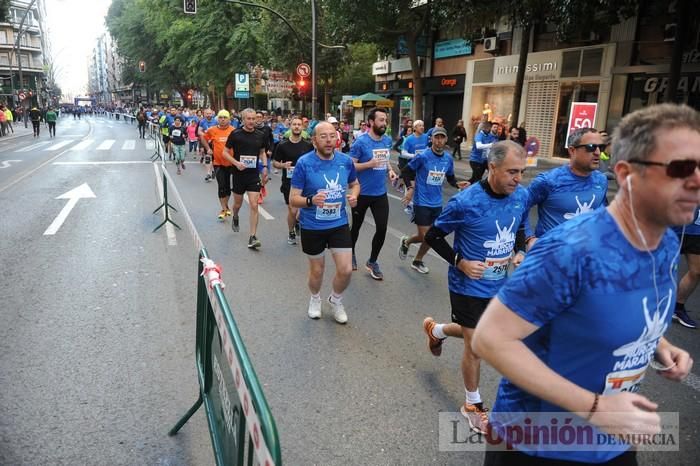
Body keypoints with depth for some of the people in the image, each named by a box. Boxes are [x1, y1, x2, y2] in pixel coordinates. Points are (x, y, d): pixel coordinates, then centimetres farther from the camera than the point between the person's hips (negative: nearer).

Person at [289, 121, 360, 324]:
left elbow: (355, 184, 13)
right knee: (317, 270, 15)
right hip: (312, 227, -2)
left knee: (346, 270, 1)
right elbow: (293, 199, -14)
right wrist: (311, 200, -34)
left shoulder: (346, 161, -6)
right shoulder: (304, 163, -16)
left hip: (339, 224, 3)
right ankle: (315, 299, 47)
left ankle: (335, 299, 33)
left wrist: (354, 195, -9)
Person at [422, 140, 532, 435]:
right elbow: (433, 236, -13)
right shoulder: (465, 202, -24)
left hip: (499, 284, 6)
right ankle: (473, 405, 31)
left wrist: (521, 249, -10)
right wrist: (460, 263, -21)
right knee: (475, 344, 6)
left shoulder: (521, 196, -8)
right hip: (469, 286, -6)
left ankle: (435, 329, 55)